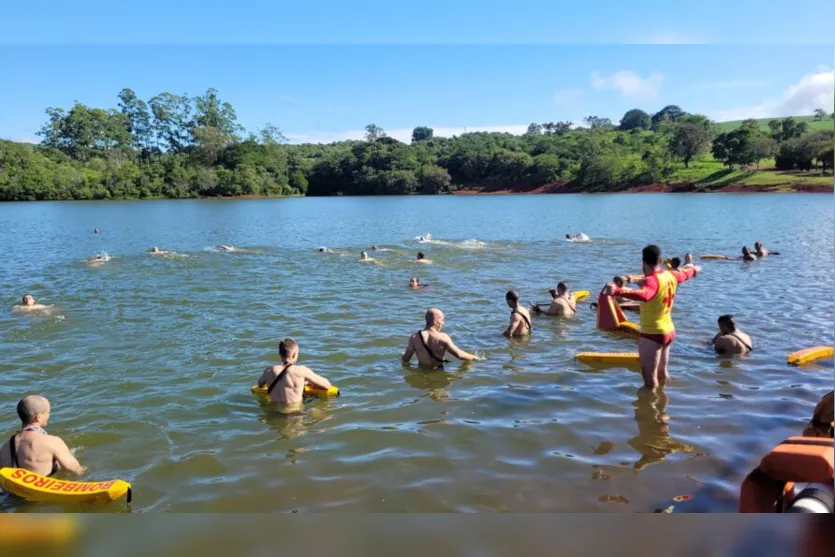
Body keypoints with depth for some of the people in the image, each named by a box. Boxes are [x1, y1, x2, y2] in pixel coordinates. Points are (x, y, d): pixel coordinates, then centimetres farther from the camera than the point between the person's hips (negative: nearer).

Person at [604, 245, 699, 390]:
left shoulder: (651, 280, -23)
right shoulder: (671, 276, 4)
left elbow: (644, 295, -47)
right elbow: (684, 274, 28)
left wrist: (618, 291, -63)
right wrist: (694, 270, 52)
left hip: (652, 334, -9)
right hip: (669, 331, 9)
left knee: (650, 379, -5)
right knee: (662, 373, 25)